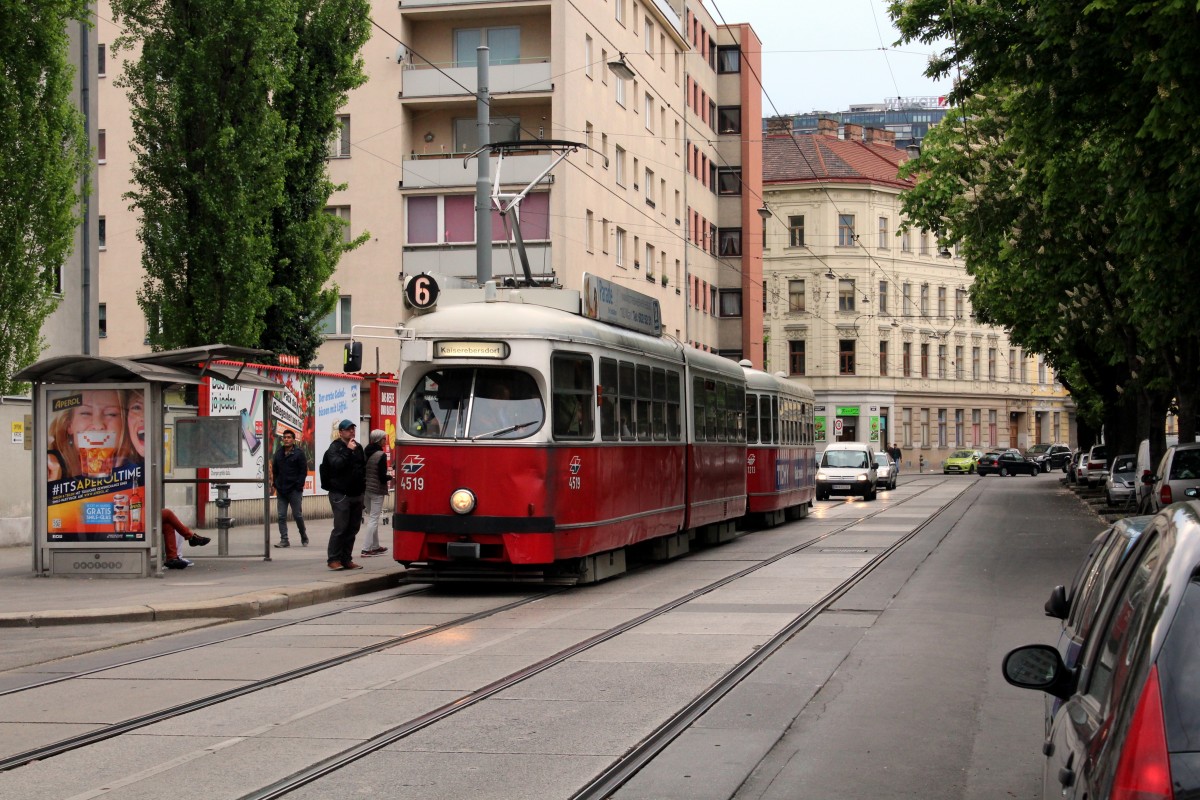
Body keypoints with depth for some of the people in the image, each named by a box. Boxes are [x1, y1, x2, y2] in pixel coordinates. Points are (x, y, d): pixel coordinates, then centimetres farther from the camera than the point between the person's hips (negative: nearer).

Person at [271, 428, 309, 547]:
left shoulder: (299, 453, -4)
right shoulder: (278, 453, 12)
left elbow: (303, 471, -7)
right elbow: (275, 470, 17)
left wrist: (299, 486, -13)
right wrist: (275, 484, 7)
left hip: (294, 490, -5)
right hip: (281, 490, 5)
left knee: (297, 515, 1)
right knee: (281, 516, 1)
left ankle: (304, 537, 20)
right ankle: (284, 540, 4)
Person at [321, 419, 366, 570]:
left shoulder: (358, 447, 15)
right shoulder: (334, 448, -5)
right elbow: (336, 464, -23)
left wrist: (362, 486, 15)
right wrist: (348, 451, -24)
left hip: (356, 494, 7)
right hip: (340, 495, -7)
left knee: (353, 528, 8)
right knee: (340, 528, -9)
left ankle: (346, 559, 14)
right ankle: (333, 559, -1)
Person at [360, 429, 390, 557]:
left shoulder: (366, 453, 5)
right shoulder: (381, 455, -16)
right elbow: (382, 477, -18)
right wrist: (391, 476, 2)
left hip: (366, 488, 7)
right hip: (377, 490, -7)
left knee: (371, 517, 16)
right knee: (374, 519, -3)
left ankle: (375, 546, 22)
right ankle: (366, 549, -6)